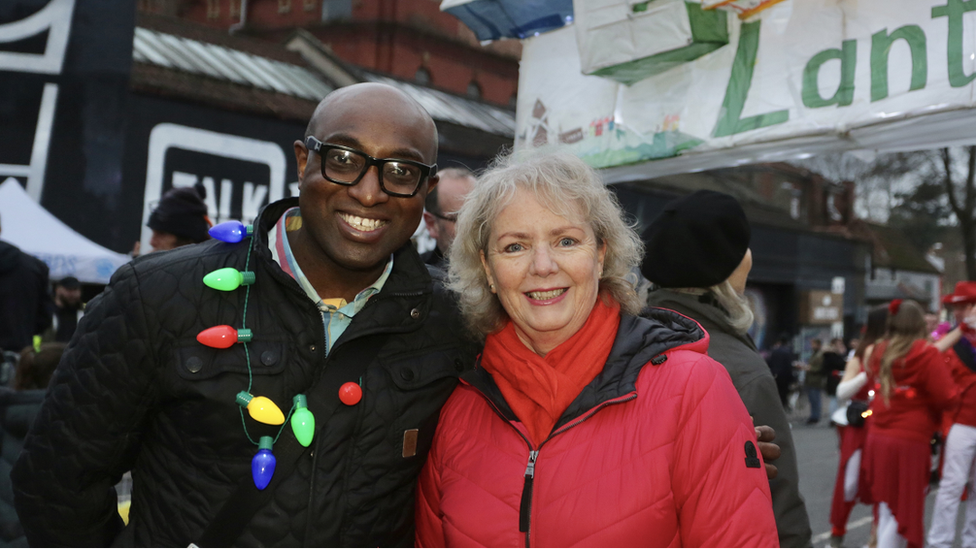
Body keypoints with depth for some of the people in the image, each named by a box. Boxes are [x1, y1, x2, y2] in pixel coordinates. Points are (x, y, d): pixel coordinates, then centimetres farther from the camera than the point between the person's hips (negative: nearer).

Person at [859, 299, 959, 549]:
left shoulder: (879, 351, 5)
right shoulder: (926, 353, -14)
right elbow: (948, 398, -14)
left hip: (877, 437, 6)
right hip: (909, 443, -6)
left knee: (886, 508, 17)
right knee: (902, 510, 3)